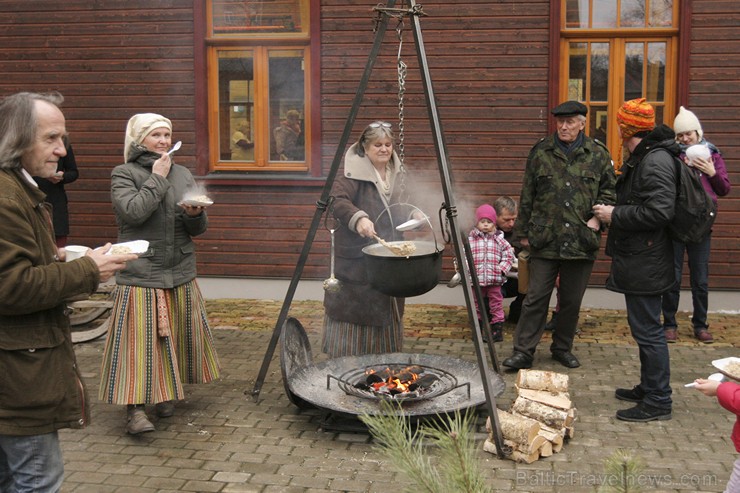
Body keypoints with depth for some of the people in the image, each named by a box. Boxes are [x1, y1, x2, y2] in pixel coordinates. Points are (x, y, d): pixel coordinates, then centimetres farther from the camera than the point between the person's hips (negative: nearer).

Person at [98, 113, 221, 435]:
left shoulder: (182, 175, 12)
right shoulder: (124, 174, -1)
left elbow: (199, 228, 12)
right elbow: (133, 212, -20)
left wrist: (195, 214, -11)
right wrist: (158, 179, -12)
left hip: (181, 275, 5)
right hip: (140, 276, -5)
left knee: (175, 336, 11)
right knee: (140, 339, -7)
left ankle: (166, 393, 28)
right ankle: (135, 406, 0)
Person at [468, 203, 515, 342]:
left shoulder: (499, 240, 3)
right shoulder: (470, 239, 1)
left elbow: (509, 255, 5)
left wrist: (502, 268, -6)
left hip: (494, 280, 0)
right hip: (476, 279, 0)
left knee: (496, 304, 5)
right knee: (477, 305, 10)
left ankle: (497, 329, 14)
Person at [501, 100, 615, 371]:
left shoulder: (598, 155, 4)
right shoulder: (540, 152, 4)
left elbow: (610, 190, 12)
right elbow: (527, 196, 8)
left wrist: (597, 217, -4)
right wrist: (523, 232, 7)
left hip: (581, 241, 1)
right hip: (544, 239, -1)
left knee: (572, 300, 11)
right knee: (536, 298, -1)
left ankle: (563, 348, 27)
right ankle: (523, 351, 6)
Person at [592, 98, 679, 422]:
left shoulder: (655, 161, -19)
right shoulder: (641, 158, 14)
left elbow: (659, 211, -26)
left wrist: (615, 215, -19)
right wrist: (612, 212, 8)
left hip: (646, 264, -11)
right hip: (638, 259, 11)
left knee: (647, 329, -3)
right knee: (644, 327, 18)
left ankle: (658, 401, 6)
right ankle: (648, 389, 31)